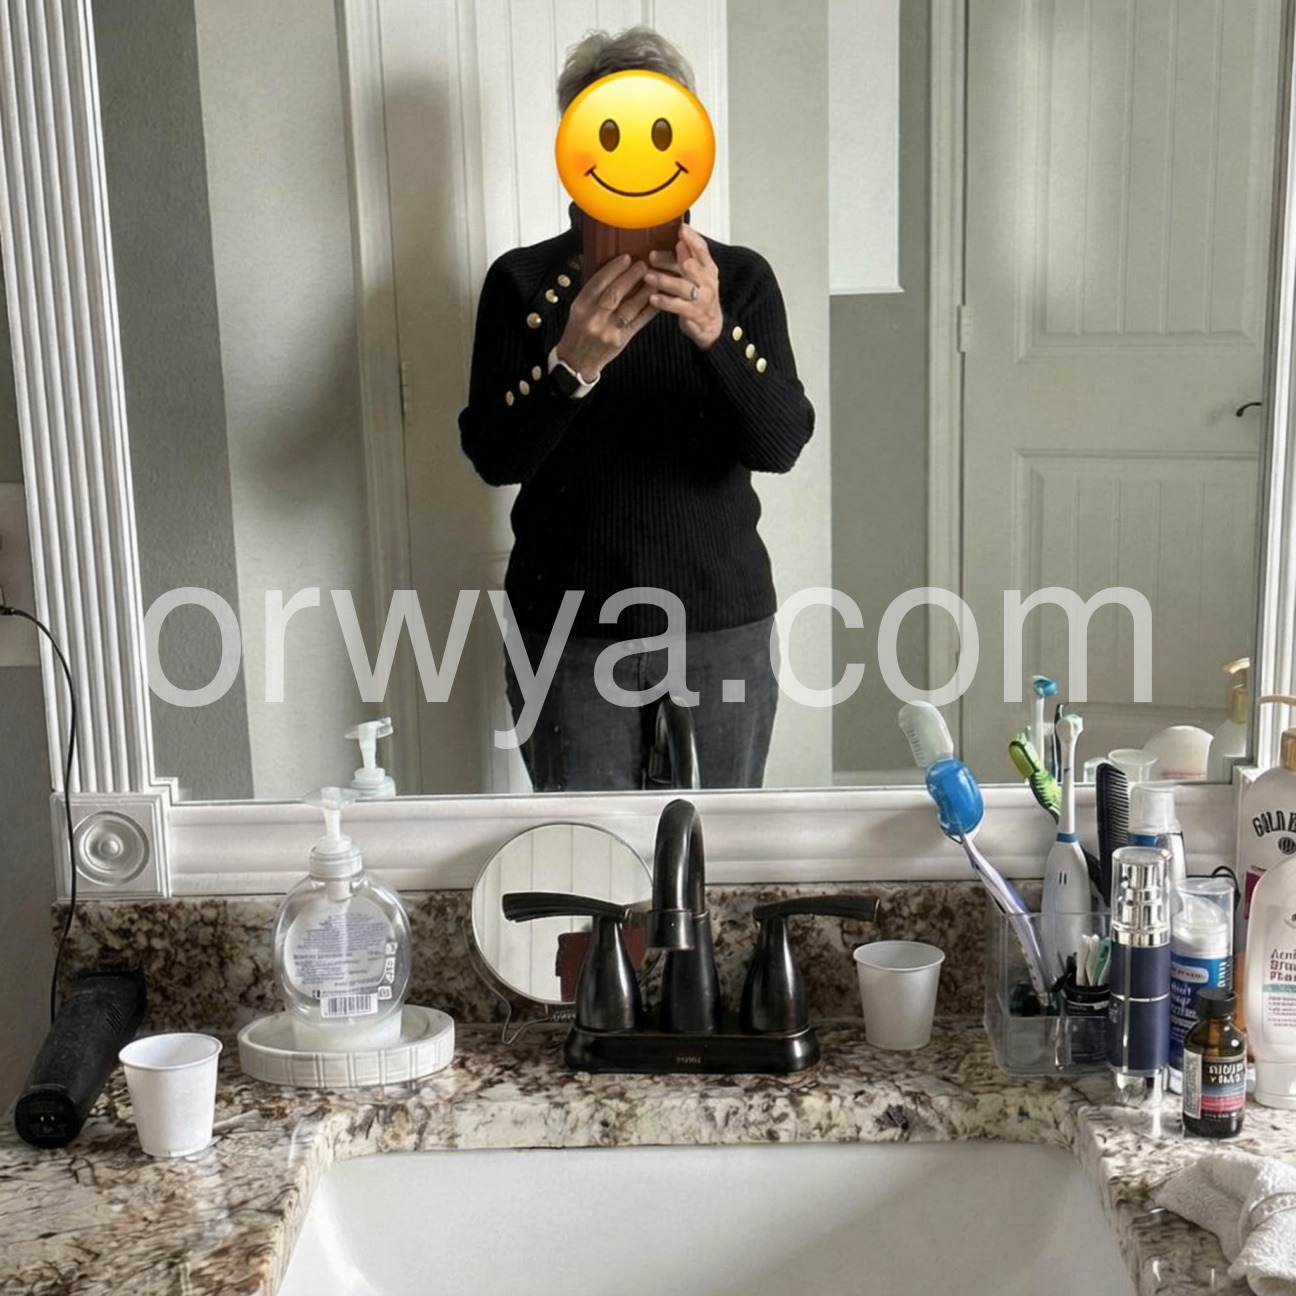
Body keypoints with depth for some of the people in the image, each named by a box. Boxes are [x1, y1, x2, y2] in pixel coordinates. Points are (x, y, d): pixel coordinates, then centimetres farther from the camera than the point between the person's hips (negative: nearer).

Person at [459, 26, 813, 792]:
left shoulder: (740, 278, 0)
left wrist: (713, 331, -32)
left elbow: (782, 443, -13)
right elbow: (492, 457, -10)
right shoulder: (524, 281, -1)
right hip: (571, 628, 0)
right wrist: (573, 364, -29)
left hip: (724, 622, 1)